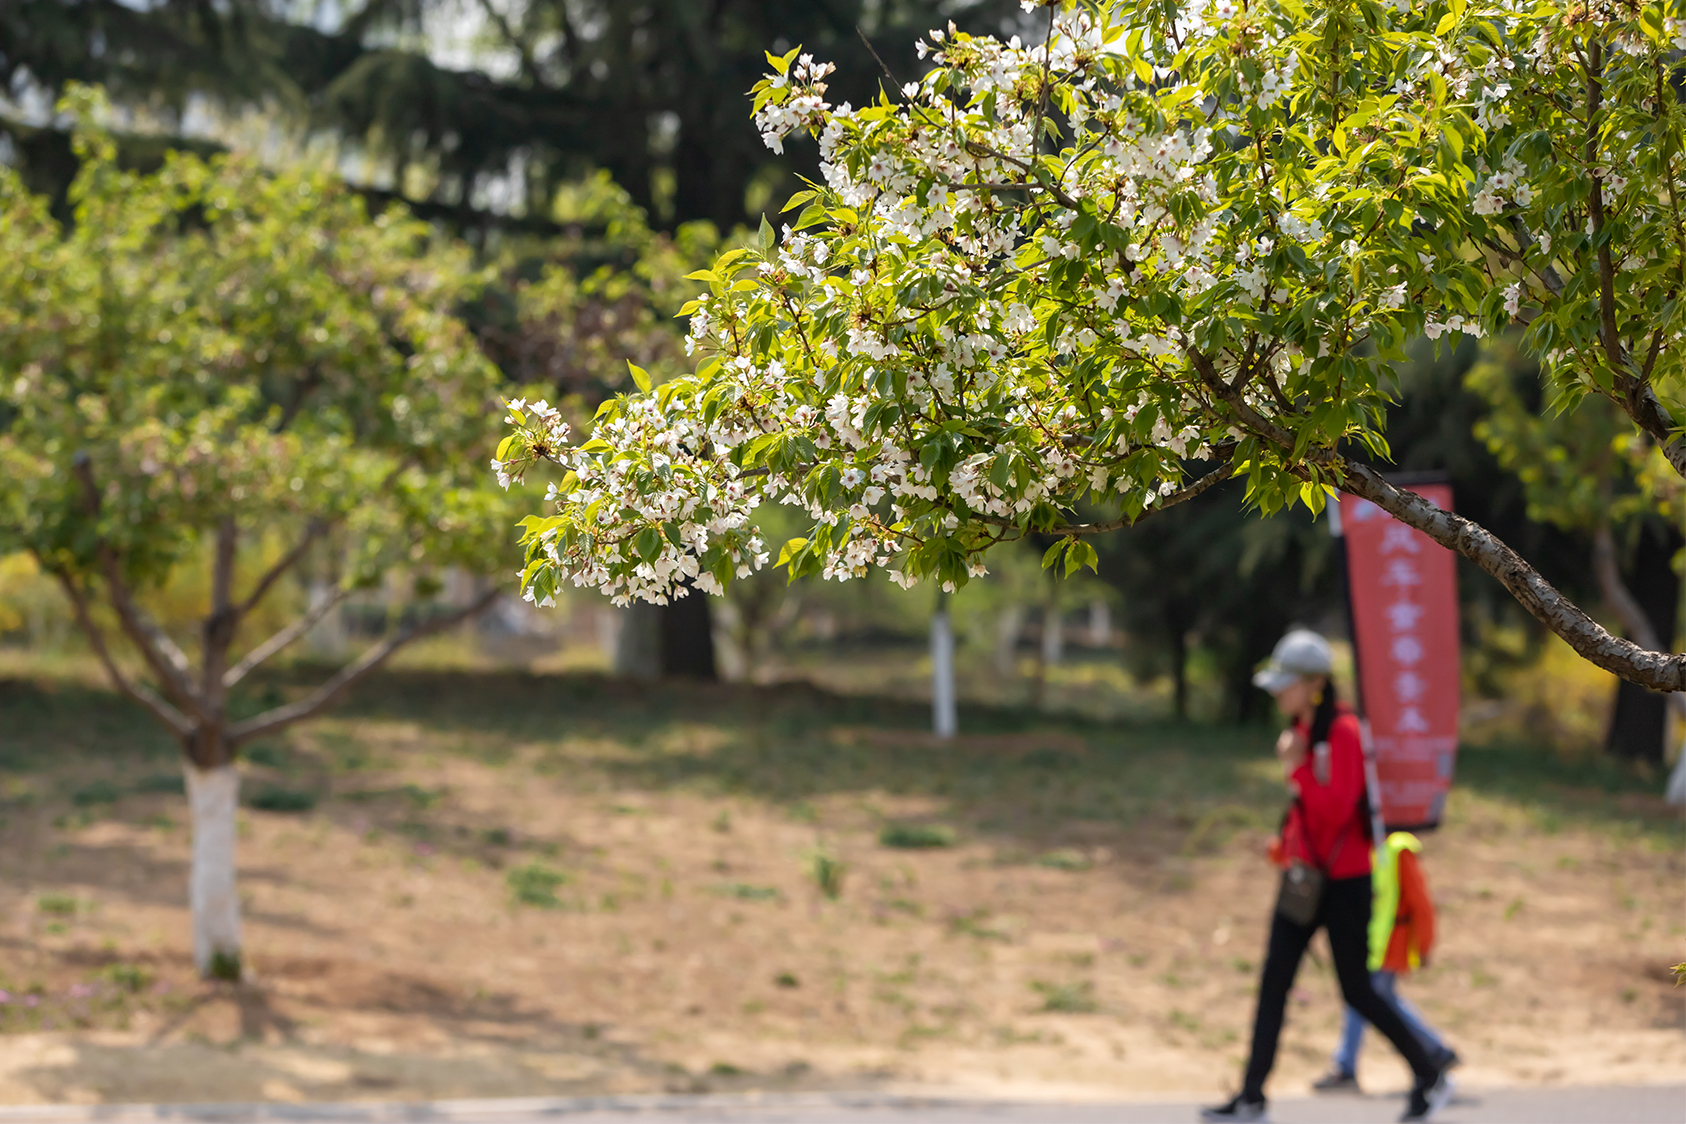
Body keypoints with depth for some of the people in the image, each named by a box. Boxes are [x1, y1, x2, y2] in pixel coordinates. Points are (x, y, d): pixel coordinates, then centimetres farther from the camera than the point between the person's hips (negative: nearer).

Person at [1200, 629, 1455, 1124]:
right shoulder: (1302, 729, 10)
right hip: (1304, 877, 8)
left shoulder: (1344, 734, -17)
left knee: (1357, 992, 0)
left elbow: (1337, 807, -24)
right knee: (1273, 984, 2)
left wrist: (1296, 769, -25)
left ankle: (1432, 1079, 16)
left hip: (1344, 881, -8)